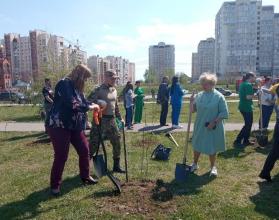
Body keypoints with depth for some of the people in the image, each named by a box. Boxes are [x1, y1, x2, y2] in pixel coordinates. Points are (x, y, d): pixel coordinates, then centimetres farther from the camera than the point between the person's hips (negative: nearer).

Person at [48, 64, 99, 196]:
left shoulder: (77, 88, 12)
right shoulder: (64, 84, -16)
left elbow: (82, 103, 14)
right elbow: (72, 105, -27)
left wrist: (93, 105, -5)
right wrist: (89, 107, -17)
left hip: (75, 126, 9)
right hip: (59, 126, -9)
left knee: (84, 150, 11)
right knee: (61, 156, -2)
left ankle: (85, 176, 31)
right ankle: (55, 185, 16)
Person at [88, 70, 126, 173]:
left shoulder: (114, 90, 13)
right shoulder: (98, 90, -10)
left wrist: (120, 118, 21)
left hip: (111, 120, 7)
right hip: (100, 120, -7)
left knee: (117, 142, 10)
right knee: (94, 144, -2)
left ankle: (116, 166, 26)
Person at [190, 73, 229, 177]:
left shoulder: (219, 96, -13)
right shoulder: (199, 95, 1)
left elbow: (224, 113, -13)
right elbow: (193, 110, 6)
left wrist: (214, 122, -20)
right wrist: (192, 102, -13)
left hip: (213, 128, -4)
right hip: (199, 126, 4)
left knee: (212, 148, 10)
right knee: (197, 145, 16)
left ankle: (213, 167, 31)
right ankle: (195, 164, 35)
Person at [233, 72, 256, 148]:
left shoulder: (242, 84, 13)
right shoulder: (249, 85, -16)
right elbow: (248, 97, -24)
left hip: (242, 106, 10)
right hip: (247, 107, -10)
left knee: (248, 124, 19)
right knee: (248, 125, -1)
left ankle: (246, 141, 27)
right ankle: (237, 141, 1)